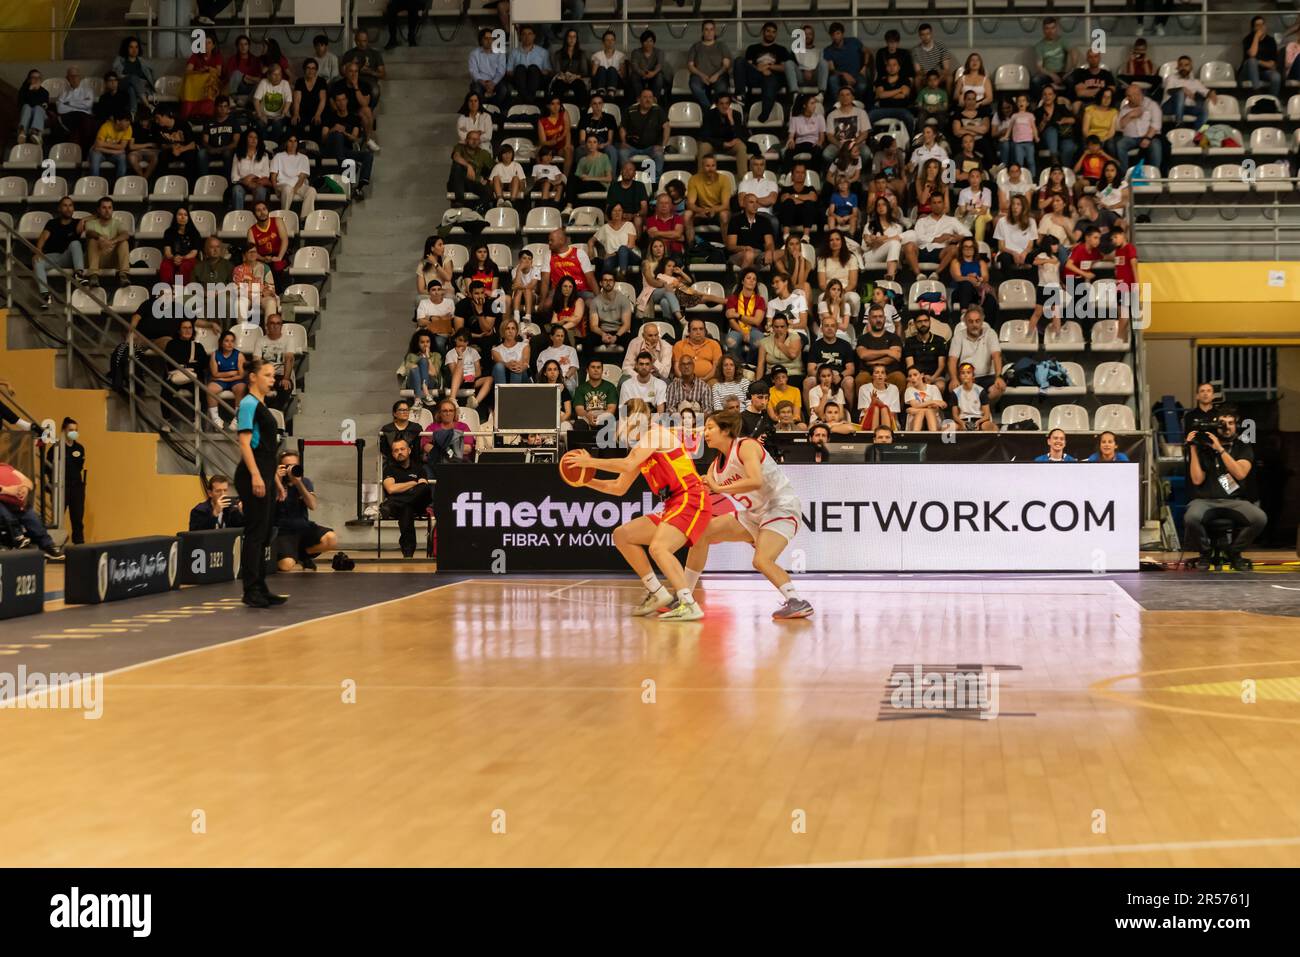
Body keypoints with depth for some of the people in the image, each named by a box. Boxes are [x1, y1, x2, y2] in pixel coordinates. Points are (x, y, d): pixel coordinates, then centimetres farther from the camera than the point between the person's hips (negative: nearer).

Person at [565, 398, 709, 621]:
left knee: (657, 547, -30)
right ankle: (658, 594, 13)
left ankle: (689, 605, -29)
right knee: (621, 535, 12)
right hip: (673, 506, 10)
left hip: (691, 501, -10)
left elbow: (628, 465, -20)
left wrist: (591, 462, -14)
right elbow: (619, 487, 25)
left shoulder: (656, 433, -7)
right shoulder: (639, 447, 21)